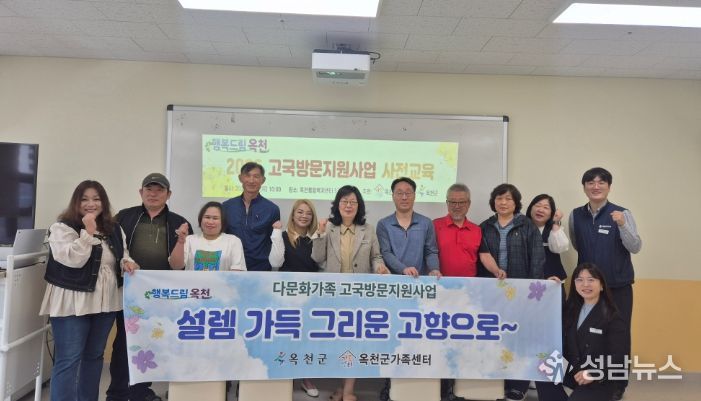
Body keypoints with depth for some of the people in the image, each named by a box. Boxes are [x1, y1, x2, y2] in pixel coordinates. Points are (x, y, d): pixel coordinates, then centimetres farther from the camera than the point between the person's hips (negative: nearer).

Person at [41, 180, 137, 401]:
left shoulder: (114, 229, 9)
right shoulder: (62, 227, -9)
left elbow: (122, 255, 17)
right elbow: (73, 260, -21)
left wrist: (126, 262, -4)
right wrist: (88, 232, -23)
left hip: (105, 302, 6)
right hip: (73, 304, -6)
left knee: (94, 356, 17)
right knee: (68, 360, -2)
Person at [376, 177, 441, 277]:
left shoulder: (426, 223, 9)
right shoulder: (383, 224, 5)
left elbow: (431, 252, 8)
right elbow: (385, 253, -3)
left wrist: (434, 269, -11)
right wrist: (404, 269, -18)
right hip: (392, 278, -1)